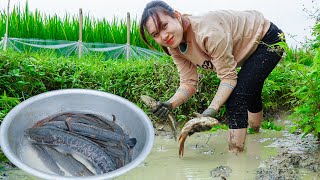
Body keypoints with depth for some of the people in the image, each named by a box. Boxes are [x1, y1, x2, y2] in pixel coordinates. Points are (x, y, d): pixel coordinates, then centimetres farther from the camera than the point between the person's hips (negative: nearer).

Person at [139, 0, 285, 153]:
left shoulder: (209, 32, -41)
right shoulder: (175, 47, -16)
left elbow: (228, 76, -34)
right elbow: (189, 83, -15)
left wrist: (211, 110, -42)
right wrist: (171, 104, -34)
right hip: (248, 49, 8)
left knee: (236, 97, -22)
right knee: (250, 93, 28)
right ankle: (255, 134, 55)